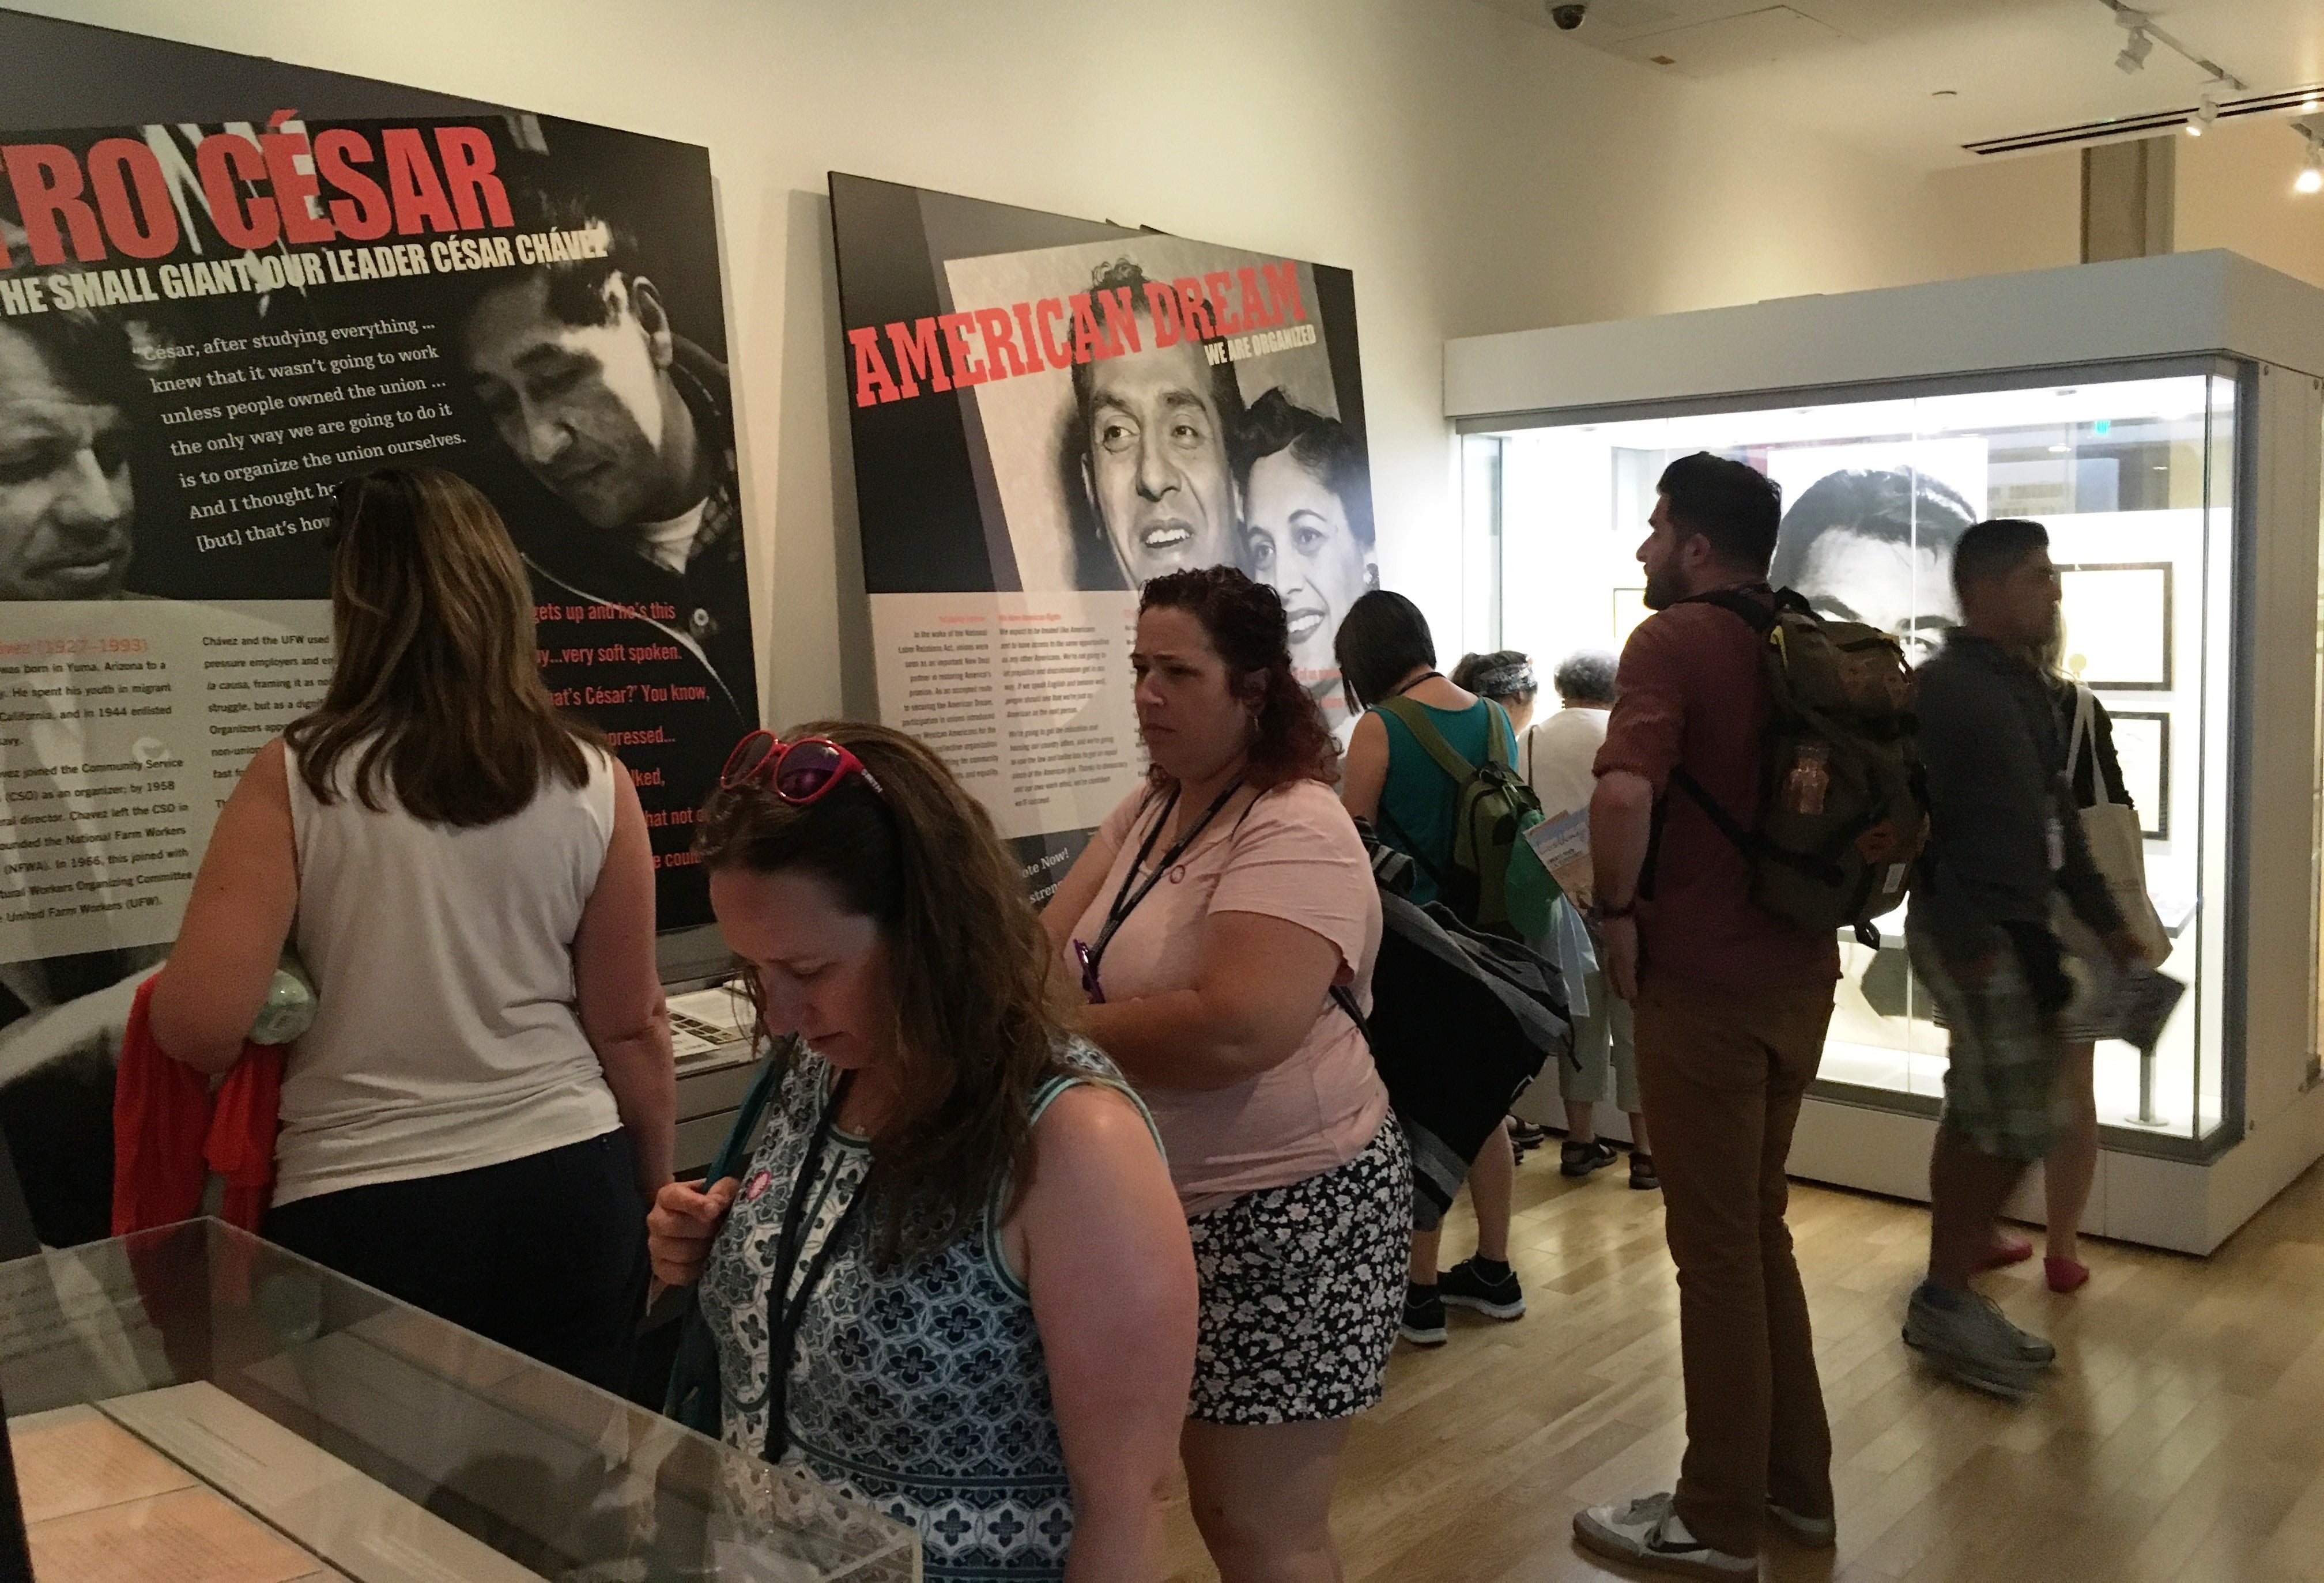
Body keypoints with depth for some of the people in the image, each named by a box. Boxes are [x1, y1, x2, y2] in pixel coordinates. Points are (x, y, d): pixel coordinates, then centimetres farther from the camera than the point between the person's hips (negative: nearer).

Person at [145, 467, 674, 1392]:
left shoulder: (294, 780, -9)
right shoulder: (591, 785, -5)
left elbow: (198, 1028, -13)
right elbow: (631, 1029, 0)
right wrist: (653, 1198, 14)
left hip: (362, 1213, -1)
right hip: (565, 1189, 1)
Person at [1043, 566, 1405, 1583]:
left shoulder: (1295, 832, -20)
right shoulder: (1148, 809, 9)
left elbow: (1237, 1029, -32)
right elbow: (1049, 949, 4)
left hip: (1280, 1210, -8)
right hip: (1162, 1199, 8)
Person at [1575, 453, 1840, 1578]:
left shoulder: (1674, 639, -14)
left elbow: (1624, 791, -30)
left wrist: (1617, 913, -15)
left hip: (1704, 980, -8)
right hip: (1799, 972, 8)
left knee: (1714, 1248, 2)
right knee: (1758, 1229, 20)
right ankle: (1795, 1482, 30)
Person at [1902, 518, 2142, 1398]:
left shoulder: (2023, 687, 15)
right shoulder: (1945, 687, -13)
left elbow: (2053, 819, 21)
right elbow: (1917, 823, -19)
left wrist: (2104, 921, 20)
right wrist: (1968, 941, -23)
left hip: (2015, 928, 9)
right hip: (1974, 935, -9)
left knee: (1981, 1119, 12)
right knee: (2018, 1124, -7)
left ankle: (1948, 1299, 22)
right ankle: (1945, 1302, 6)